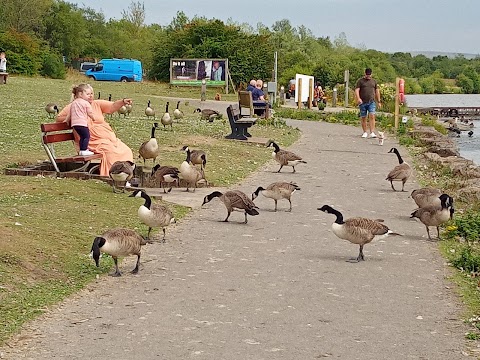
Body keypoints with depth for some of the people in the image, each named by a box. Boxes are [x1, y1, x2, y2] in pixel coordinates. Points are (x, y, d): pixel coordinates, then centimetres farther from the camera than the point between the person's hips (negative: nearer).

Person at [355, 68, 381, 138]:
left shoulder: (374, 81, 15)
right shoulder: (360, 81, 4)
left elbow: (377, 91, 20)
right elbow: (357, 90, -6)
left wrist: (379, 101, 17)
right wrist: (358, 98, -23)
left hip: (371, 102, 1)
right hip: (363, 103, -1)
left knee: (372, 116, -14)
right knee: (363, 118, 4)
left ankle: (372, 132, -18)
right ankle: (365, 132, 16)